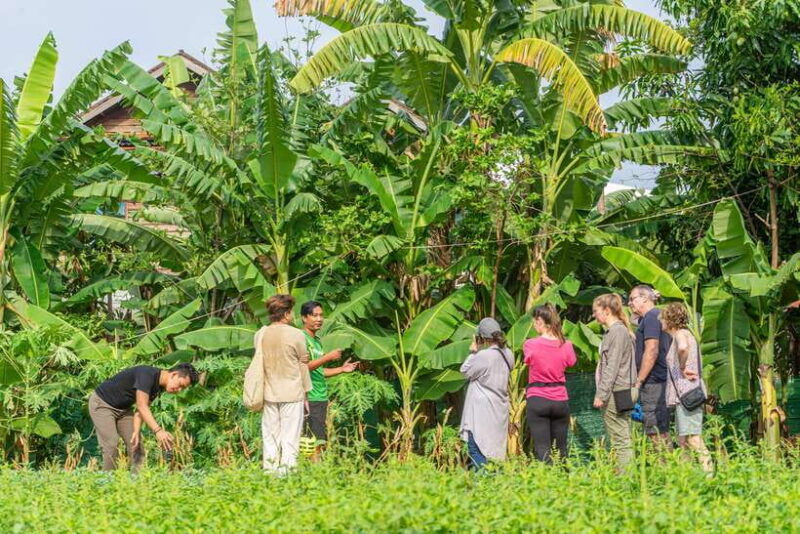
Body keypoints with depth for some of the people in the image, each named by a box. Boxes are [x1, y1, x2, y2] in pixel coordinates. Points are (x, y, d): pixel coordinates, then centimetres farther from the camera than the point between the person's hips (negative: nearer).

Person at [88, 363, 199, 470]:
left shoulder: (160, 387, -3)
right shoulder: (147, 375, -31)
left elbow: (140, 410, -6)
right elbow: (141, 406, -40)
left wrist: (136, 431, -22)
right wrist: (158, 430, -50)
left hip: (123, 408, 9)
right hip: (102, 403, -9)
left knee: (134, 444, 0)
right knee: (111, 445, -18)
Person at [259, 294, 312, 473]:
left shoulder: (260, 335, 2)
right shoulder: (296, 335, -10)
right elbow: (303, 365, -3)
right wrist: (306, 393, 5)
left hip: (268, 393, 4)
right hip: (292, 393, -4)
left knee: (270, 437, 10)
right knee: (290, 437, 1)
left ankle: (270, 470, 12)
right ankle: (287, 469, -2)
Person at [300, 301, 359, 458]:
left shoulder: (317, 341, 21)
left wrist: (341, 369, 17)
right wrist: (328, 357, -20)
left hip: (321, 398, 9)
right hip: (310, 398, -9)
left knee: (320, 442, 5)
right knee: (316, 442, -13)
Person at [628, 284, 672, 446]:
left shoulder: (651, 317, -10)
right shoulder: (660, 316, 20)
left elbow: (651, 351, -19)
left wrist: (639, 381, -16)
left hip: (653, 383, -10)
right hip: (663, 381, 10)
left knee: (655, 431, -9)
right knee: (662, 431, 11)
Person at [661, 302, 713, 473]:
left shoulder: (681, 333, -9)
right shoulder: (685, 334, 22)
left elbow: (683, 348, -31)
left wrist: (682, 368, -20)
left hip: (687, 393, -10)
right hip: (684, 394, 10)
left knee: (692, 437, -14)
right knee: (683, 440, 11)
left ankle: (708, 470, -19)